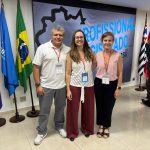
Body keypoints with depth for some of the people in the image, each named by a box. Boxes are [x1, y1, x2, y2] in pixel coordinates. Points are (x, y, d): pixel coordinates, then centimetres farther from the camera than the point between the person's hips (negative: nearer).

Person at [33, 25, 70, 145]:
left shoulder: (68, 50, 1)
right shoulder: (42, 48, -8)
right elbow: (36, 67, -8)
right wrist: (38, 85, -11)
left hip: (62, 86, 3)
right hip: (46, 86, -2)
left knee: (60, 108, 19)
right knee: (44, 111, 11)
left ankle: (60, 126, 42)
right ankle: (42, 132, 31)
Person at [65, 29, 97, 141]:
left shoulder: (89, 52, 2)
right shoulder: (71, 54, -6)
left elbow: (93, 68, 12)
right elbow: (68, 73, -6)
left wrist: (95, 59, -7)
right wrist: (68, 89, -10)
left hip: (89, 85, 3)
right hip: (75, 86, -2)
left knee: (88, 109, 15)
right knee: (73, 110, 9)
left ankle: (87, 129, 39)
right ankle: (72, 132, 30)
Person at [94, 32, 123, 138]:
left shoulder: (118, 56, -8)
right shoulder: (97, 55, -3)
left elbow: (120, 73, -4)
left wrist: (118, 88, -6)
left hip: (112, 84, -1)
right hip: (99, 83, 2)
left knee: (109, 106, 12)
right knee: (99, 106, 14)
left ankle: (106, 127, 36)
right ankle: (101, 126, 37)